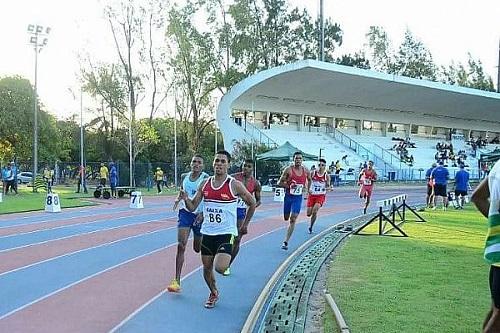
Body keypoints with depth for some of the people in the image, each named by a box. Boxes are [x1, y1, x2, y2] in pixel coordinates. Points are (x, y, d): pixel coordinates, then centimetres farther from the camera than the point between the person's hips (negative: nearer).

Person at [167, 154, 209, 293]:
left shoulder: (206, 179, -8)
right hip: (185, 212, 2)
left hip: (200, 215, -2)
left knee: (198, 248, 12)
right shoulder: (184, 176, 6)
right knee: (181, 246, -12)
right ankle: (177, 281, -11)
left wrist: (203, 213, -22)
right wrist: (178, 199, 0)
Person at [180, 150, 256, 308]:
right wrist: (186, 199, -16)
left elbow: (252, 204, 2)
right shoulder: (205, 184, 4)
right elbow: (192, 207, 5)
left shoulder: (235, 185, -9)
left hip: (226, 232, -4)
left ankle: (226, 262, 15)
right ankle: (213, 294, 38)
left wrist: (244, 224, 6)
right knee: (207, 268, 12)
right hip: (207, 232, 5)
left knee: (220, 267, -20)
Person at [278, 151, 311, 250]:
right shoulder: (288, 170, -8)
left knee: (293, 220, -10)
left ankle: (286, 241, -7)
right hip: (288, 196, -1)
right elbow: (279, 183, -5)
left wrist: (307, 188, 8)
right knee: (286, 218, 9)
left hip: (298, 197, 1)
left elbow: (309, 179, 23)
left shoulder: (306, 170, 1)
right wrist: (289, 186, -20)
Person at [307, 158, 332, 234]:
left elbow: (328, 186, 3)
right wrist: (308, 189, -9)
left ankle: (311, 227, -1)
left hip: (321, 196, -2)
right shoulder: (313, 173, -5)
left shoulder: (326, 176, -5)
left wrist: (329, 188, -19)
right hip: (312, 195, 2)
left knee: (315, 211, -21)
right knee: (308, 214, 1)